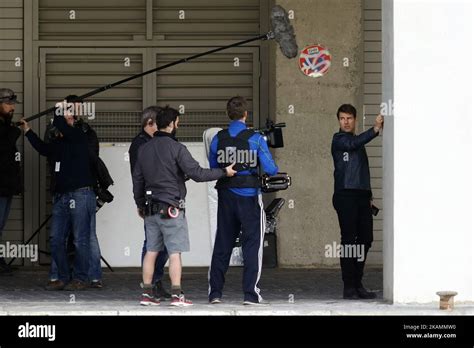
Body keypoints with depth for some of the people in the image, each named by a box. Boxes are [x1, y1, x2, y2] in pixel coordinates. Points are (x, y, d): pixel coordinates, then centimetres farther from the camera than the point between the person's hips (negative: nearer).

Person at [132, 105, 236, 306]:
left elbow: (137, 179, 16)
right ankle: (176, 295, -7)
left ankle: (147, 293, 10)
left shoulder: (144, 149, 9)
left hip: (150, 209, 6)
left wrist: (140, 204, 27)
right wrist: (224, 172, -4)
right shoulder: (176, 148, -11)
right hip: (172, 210, -6)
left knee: (151, 251, 10)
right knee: (175, 252, -4)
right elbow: (197, 173, -14)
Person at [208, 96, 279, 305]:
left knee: (222, 243, 10)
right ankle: (251, 294, -3)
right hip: (249, 196, -4)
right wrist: (275, 171, 11)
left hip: (226, 196, 4)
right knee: (252, 243, 2)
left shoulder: (218, 139, 1)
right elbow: (270, 169, -11)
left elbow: (213, 168, 8)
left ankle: (214, 292, 11)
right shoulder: (255, 139, -9)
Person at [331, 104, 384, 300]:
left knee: (365, 239, 4)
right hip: (345, 195, -7)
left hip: (362, 196, 7)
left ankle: (358, 285, 11)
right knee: (349, 240, -8)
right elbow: (352, 144, -22)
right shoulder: (339, 139, 0)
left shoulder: (358, 142, 22)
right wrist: (375, 130, -28)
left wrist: (369, 196, 18)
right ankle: (349, 287, -8)